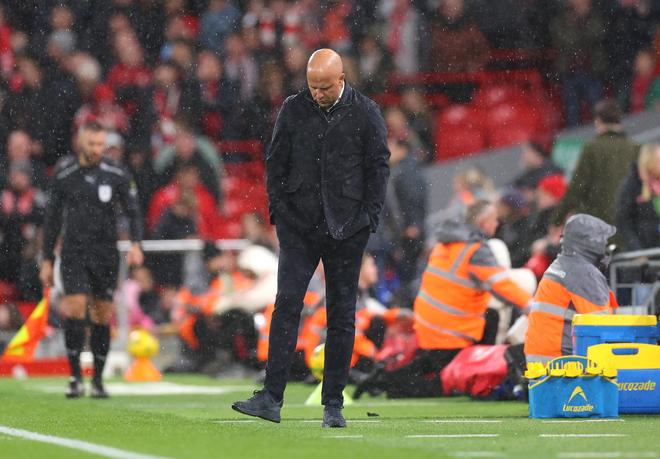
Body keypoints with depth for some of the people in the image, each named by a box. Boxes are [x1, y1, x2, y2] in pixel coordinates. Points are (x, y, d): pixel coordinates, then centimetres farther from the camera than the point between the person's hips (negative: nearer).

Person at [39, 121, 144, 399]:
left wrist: (136, 244, -18)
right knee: (74, 310, -15)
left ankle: (98, 379, 15)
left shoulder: (117, 176, 0)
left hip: (106, 255, 0)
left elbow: (133, 211, 0)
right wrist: (47, 260, 9)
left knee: (103, 317, 3)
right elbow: (52, 219, 10)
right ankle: (75, 377, -7)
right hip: (74, 254, 0)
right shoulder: (63, 176, 2)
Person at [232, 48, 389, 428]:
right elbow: (276, 161, 10)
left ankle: (334, 404, 7)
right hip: (300, 225, 1)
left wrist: (369, 217, -4)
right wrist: (278, 208, 0)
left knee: (342, 314, 3)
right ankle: (272, 397, -10)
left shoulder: (366, 113, 0)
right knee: (287, 304, -8)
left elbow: (379, 166, 3)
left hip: (346, 227, -1)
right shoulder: (294, 109, 4)